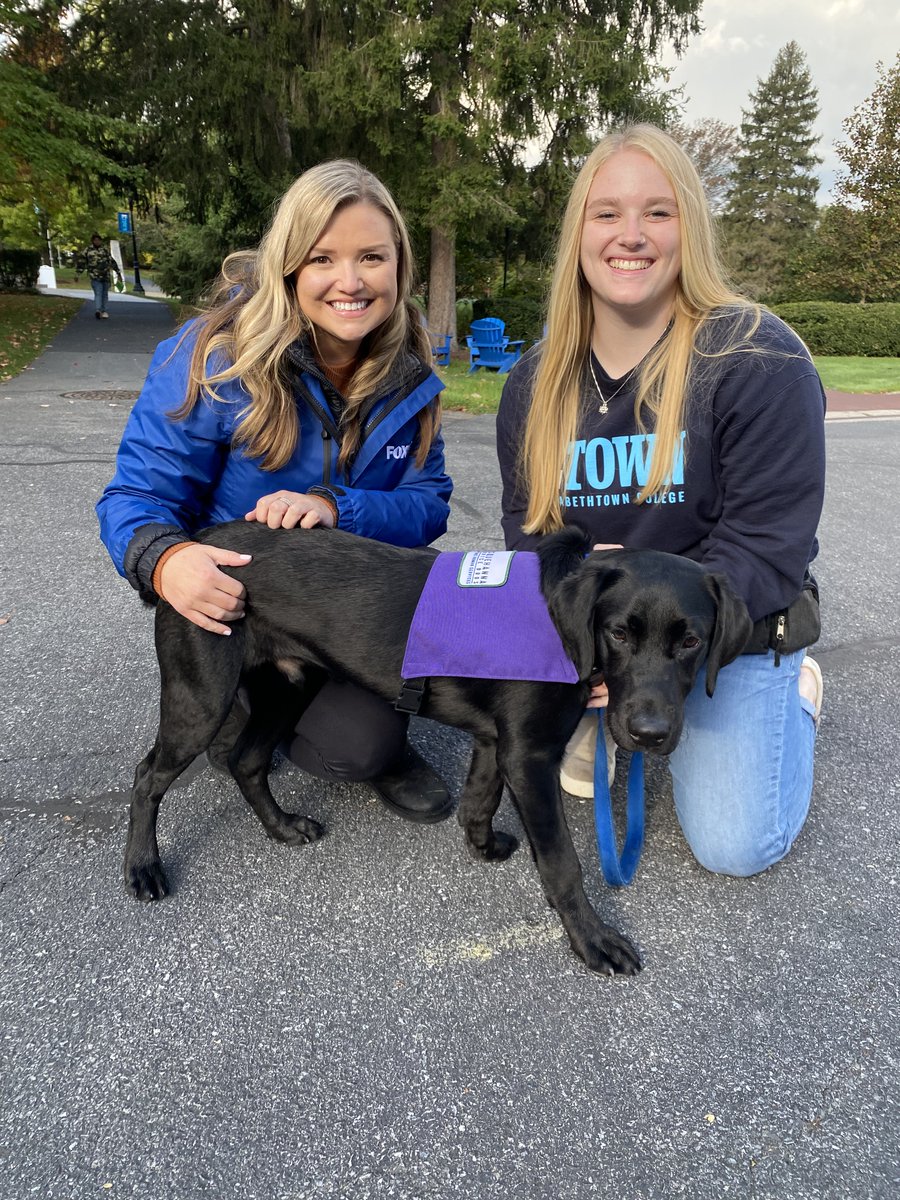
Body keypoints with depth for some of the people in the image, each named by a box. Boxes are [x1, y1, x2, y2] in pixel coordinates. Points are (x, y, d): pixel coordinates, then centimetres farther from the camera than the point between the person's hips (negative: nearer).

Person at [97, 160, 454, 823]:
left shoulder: (409, 372, -8)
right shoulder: (217, 358, -19)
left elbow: (428, 504, -9)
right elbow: (137, 495, -16)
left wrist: (336, 508, -31)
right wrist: (162, 560, -42)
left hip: (355, 595, 4)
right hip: (236, 600, -4)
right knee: (362, 742, -23)